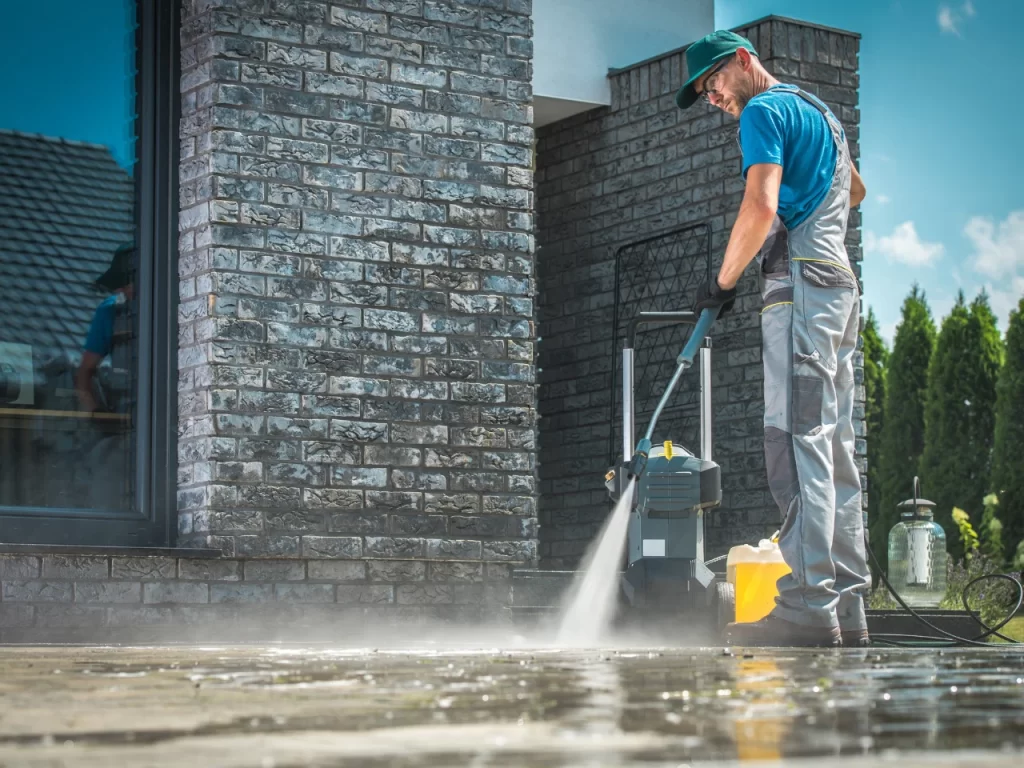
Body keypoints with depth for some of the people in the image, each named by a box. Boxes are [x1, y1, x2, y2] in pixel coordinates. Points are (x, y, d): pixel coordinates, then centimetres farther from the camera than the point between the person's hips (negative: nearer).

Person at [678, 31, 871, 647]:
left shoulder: (765, 110, -3)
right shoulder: (819, 111, 27)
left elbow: (761, 208, -15)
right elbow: (855, 191, 45)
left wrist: (724, 280, -5)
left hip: (801, 283, -10)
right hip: (841, 286, 10)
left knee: (798, 442, -16)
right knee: (835, 451, 5)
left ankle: (809, 609, -23)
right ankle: (848, 610, 3)